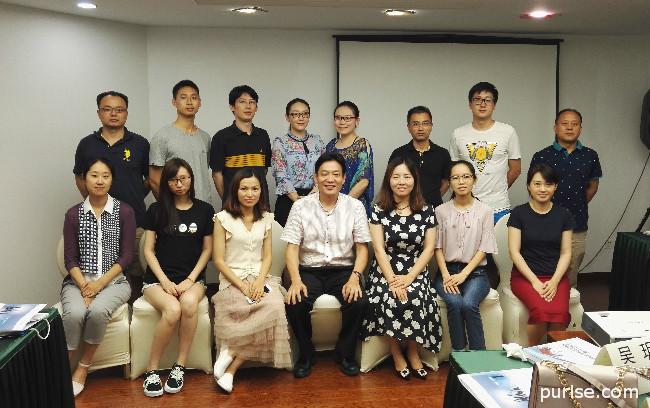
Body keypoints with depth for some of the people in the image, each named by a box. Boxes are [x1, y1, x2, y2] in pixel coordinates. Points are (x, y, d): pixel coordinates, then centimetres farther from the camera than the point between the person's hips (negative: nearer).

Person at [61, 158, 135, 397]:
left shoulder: (124, 212, 1)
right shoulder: (73, 214, 5)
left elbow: (126, 256, -3)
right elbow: (70, 259, 1)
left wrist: (100, 283, -13)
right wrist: (84, 286, -15)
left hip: (114, 280, -1)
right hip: (79, 280, 1)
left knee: (98, 311, -32)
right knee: (74, 313, -31)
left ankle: (83, 368, -12)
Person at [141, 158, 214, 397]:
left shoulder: (204, 210, 8)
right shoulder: (156, 210, 7)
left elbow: (207, 250, 8)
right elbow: (148, 250, 5)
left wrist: (190, 280, -6)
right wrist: (165, 281, -8)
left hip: (192, 278, 1)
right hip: (158, 278, -1)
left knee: (189, 303, -34)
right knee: (172, 309, -32)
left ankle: (180, 366, -20)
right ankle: (152, 370, -16)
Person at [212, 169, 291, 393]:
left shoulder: (266, 219, 13)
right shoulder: (223, 218, 0)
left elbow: (267, 257, 10)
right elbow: (219, 261, -3)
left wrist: (259, 281, -10)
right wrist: (243, 286, -14)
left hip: (259, 278, 4)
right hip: (232, 280, -4)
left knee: (275, 306, -30)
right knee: (269, 309, -31)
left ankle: (232, 354, -16)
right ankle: (232, 368, -14)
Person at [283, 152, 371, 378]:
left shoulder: (355, 206, 3)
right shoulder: (301, 206, 1)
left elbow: (362, 248, 1)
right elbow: (292, 248, -3)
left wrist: (354, 278, -16)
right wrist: (296, 280, -19)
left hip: (343, 270, 0)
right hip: (309, 271, 0)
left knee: (359, 302, -28)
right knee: (295, 303, -28)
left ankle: (345, 353, 1)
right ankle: (305, 354, 1)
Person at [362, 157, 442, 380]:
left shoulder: (426, 210, 5)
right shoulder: (379, 210, 1)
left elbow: (429, 248, 1)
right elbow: (379, 248, -4)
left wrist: (409, 278, -12)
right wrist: (392, 280, -16)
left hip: (416, 273, 1)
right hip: (385, 272, -1)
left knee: (414, 298, -30)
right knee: (391, 299, -30)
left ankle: (413, 353, -5)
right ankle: (396, 354, -7)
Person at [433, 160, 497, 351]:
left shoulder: (484, 211, 4)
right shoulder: (441, 211, 7)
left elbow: (484, 249, -1)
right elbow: (438, 247, 3)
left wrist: (463, 274, -12)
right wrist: (446, 275, -11)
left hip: (475, 271, -1)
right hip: (448, 270, 1)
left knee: (468, 304, -30)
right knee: (454, 302, -29)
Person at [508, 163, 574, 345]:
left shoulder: (563, 215, 9)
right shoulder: (519, 214, 2)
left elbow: (566, 253, 7)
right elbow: (514, 252, -2)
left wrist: (554, 281, -8)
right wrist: (535, 281, -11)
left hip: (556, 277, 2)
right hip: (525, 276, -2)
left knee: (560, 313, -29)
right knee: (541, 310, -31)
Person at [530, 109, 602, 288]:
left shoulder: (590, 156, 5)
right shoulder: (541, 157, -1)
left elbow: (592, 185, 19)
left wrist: (577, 206, 13)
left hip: (577, 228, 2)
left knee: (570, 277, 11)